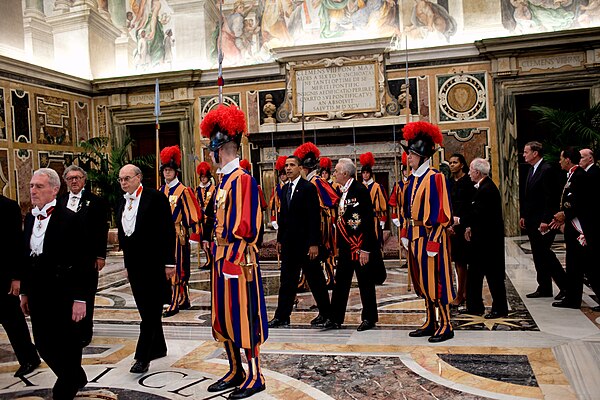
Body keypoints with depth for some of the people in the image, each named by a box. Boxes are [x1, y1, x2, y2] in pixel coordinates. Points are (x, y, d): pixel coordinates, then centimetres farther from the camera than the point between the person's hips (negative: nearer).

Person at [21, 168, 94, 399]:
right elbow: (28, 257, 13)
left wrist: (80, 298, -16)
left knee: (67, 346, 6)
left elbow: (82, 262, -15)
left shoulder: (71, 219, -14)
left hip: (63, 295, -7)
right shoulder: (30, 218, 7)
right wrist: (25, 291, 13)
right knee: (43, 343, 15)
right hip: (38, 295, 7)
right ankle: (76, 378, 38)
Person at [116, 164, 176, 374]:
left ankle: (143, 357, 1)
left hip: (153, 264, -7)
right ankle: (158, 348, 28)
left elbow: (168, 231, -11)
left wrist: (169, 262, -13)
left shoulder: (155, 197, -9)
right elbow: (123, 235, 17)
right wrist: (127, 264, 16)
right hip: (134, 265, 7)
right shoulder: (122, 203, 12)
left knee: (151, 311, -3)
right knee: (146, 310, 14)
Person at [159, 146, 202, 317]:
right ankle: (184, 300, 24)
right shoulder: (161, 191, 10)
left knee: (177, 269, -2)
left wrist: (193, 236, -14)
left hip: (178, 235, -6)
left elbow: (192, 215, -11)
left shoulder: (183, 191, -9)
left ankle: (174, 304, 3)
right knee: (176, 269, 13)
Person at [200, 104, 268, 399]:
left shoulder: (242, 179, -16)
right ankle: (235, 372, 31)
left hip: (238, 260, -9)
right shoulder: (224, 180, 12)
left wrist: (234, 260, -19)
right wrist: (218, 256, 14)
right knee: (224, 317, 16)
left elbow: (246, 228, -20)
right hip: (222, 258, 9)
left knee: (244, 318, 2)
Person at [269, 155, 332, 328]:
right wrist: (280, 239, 14)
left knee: (315, 279, 5)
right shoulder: (285, 189, 12)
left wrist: (314, 243, -18)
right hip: (289, 243, 7)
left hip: (306, 243, -6)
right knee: (287, 280, 9)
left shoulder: (309, 188, -10)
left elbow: (314, 217, -15)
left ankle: (325, 313, 20)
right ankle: (282, 316, 15)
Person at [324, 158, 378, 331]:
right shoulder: (343, 192, 12)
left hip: (360, 245, -8)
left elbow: (368, 221, -18)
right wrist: (339, 245, 14)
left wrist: (365, 249, -20)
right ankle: (336, 319, 19)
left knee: (365, 283, 5)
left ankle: (369, 318, 19)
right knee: (341, 282, 11)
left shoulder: (360, 190, -14)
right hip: (345, 246, 8)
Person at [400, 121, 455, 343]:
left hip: (430, 236, -8)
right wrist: (405, 233, 13)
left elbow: (441, 214, -17)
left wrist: (433, 241, -20)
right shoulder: (412, 179, 11)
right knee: (422, 281, 14)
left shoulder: (435, 178, -14)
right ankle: (431, 323, 26)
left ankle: (446, 326, 11)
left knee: (436, 280, -1)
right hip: (415, 236, 9)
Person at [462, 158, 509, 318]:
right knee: (475, 271, 15)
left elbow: (479, 213, -25)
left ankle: (500, 308, 12)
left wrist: (460, 221, -18)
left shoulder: (486, 189, -20)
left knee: (493, 272, 0)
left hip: (489, 238, -10)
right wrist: (470, 226, 12)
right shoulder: (483, 186, 11)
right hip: (482, 236, 10)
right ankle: (474, 306, 24)